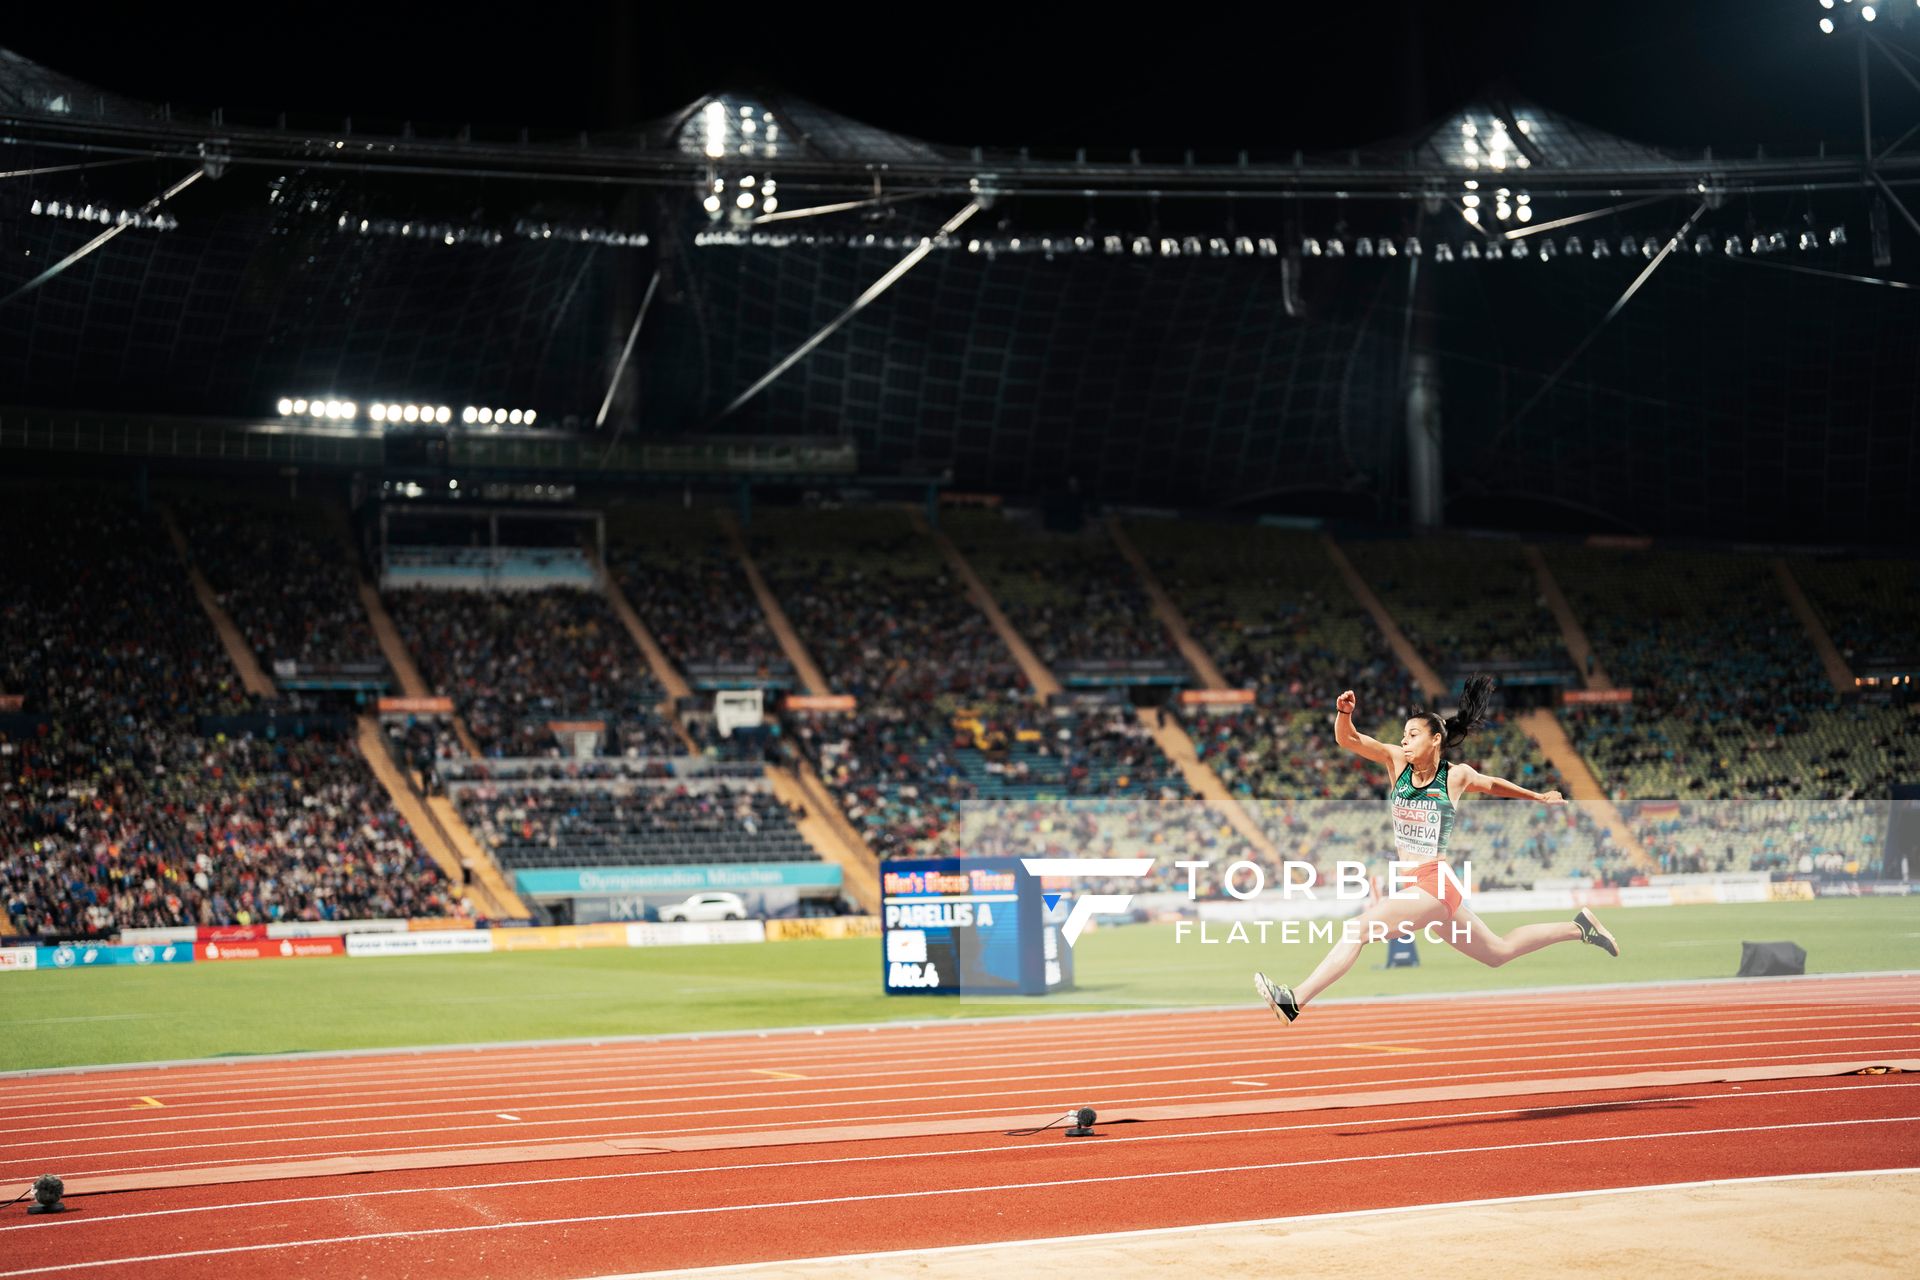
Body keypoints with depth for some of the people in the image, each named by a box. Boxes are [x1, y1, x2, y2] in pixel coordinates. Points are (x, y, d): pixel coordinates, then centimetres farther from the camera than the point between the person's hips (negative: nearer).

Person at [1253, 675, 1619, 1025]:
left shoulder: (1457, 775, -5)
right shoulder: (1397, 761, 4)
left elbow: (1492, 785, 15)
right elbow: (1347, 739, -4)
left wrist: (1539, 797, 27)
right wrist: (1344, 713, -25)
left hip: (1434, 883, -6)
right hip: (1407, 882, 6)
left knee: (1358, 928, -23)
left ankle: (1296, 1000, -24)